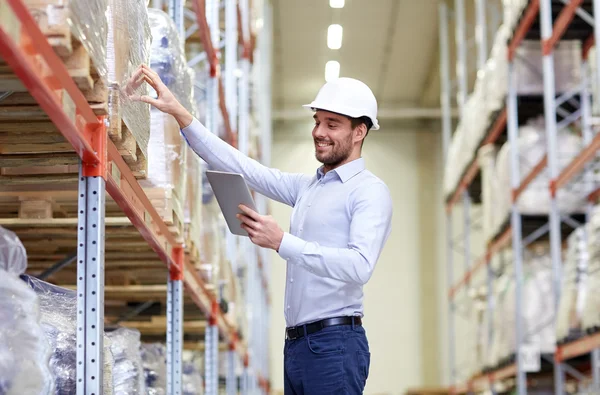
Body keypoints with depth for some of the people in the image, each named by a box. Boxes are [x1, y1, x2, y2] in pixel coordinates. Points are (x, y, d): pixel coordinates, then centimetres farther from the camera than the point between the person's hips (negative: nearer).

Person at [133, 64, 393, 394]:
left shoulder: (370, 191, -7)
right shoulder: (306, 187, 19)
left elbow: (360, 266, -22)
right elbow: (242, 168, 16)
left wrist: (281, 242, -25)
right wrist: (180, 114, 9)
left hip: (334, 345, -8)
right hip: (296, 343, 8)